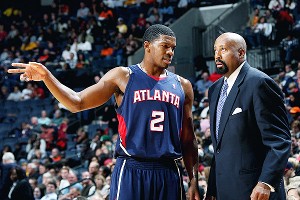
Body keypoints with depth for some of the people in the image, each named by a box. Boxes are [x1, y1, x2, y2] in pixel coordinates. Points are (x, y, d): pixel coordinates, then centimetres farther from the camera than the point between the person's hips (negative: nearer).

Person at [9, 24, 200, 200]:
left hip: (168, 173, 3)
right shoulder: (124, 76, 4)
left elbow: (189, 140, 15)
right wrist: (46, 76, -12)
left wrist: (194, 180, 8)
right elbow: (77, 103, 1)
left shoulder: (182, 85, 12)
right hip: (131, 170, -3)